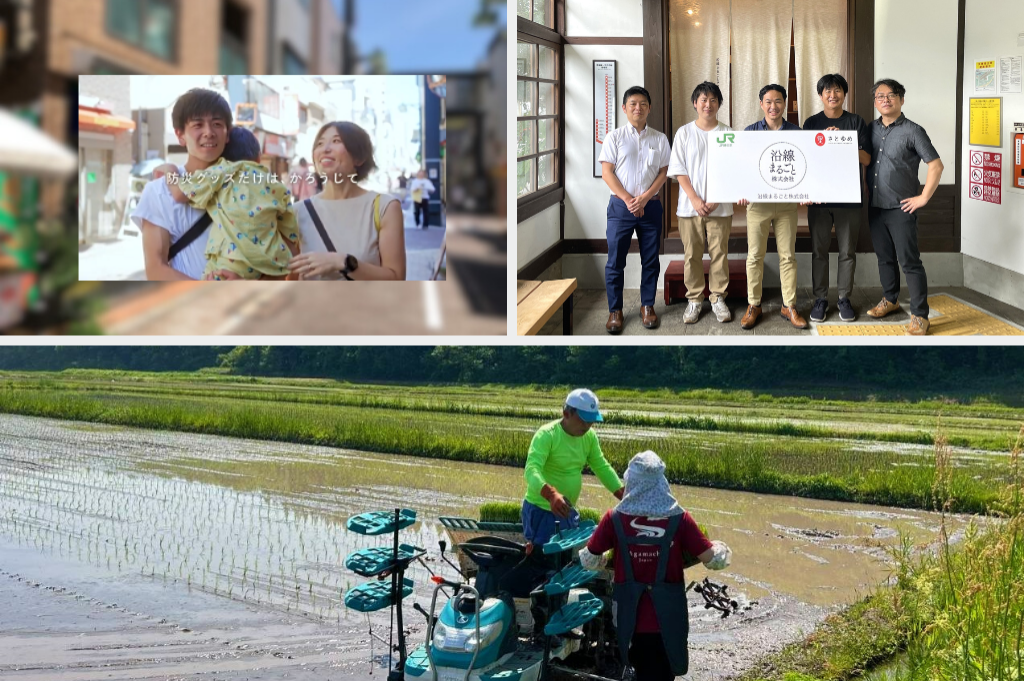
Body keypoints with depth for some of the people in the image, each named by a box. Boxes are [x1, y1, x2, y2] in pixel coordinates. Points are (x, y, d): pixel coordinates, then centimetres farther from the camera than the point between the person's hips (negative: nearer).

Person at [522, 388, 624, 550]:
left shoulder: (589, 436, 0)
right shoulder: (546, 435, -21)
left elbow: (602, 468, 10)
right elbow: (532, 470, -34)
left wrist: (624, 496, -2)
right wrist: (551, 495, -52)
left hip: (568, 511, 7)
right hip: (542, 511, -7)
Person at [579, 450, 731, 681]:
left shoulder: (615, 518, -7)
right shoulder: (679, 519, -10)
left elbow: (588, 560, 1)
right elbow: (713, 559, -8)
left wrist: (607, 562, 24)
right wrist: (721, 549, 16)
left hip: (631, 616, 1)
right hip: (667, 618, -1)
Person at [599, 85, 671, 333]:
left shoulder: (659, 139, 7)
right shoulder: (614, 137, 3)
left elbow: (663, 173, 3)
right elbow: (607, 172, -2)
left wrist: (644, 198, -11)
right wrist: (627, 199, -12)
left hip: (650, 206, 2)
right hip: (620, 205, -2)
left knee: (650, 260, 6)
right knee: (615, 261, -1)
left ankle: (647, 306, 18)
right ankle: (615, 310, 8)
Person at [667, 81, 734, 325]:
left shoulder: (727, 133, 4)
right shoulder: (684, 133, 5)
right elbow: (678, 170, 1)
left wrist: (716, 200, -11)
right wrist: (695, 199, -11)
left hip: (720, 207, 0)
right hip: (690, 206, 0)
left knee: (719, 253, 3)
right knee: (692, 254, 4)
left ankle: (718, 298, 15)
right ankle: (694, 299, 14)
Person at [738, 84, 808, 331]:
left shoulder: (795, 132, 4)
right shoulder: (750, 131, 3)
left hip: (786, 202, 1)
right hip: (757, 200, -1)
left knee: (788, 255, 5)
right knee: (755, 256, 3)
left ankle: (790, 305, 15)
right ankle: (753, 305, 14)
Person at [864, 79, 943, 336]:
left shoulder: (912, 131, -9)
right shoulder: (871, 128, 8)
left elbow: (936, 164, -11)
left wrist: (923, 198, -13)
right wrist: (864, 187, 9)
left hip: (901, 208, -6)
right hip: (875, 206, 6)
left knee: (909, 261, -5)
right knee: (884, 257, 18)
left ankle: (919, 317, -1)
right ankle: (890, 299, 36)